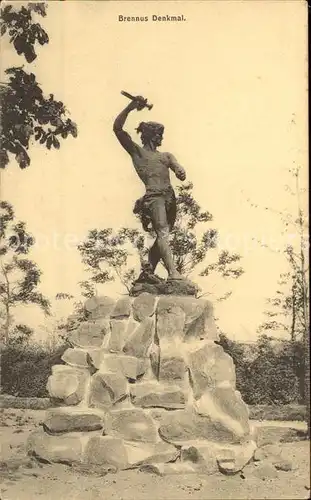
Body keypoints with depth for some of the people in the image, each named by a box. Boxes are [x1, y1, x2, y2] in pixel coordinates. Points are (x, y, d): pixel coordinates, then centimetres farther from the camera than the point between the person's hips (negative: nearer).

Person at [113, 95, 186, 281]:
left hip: (170, 198, 6)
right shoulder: (136, 151, 16)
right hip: (153, 196, -5)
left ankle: (148, 271, 14)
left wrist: (180, 173, -11)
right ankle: (173, 272, -32)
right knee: (162, 232, -20)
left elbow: (181, 173, 14)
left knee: (162, 235, 4)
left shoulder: (166, 156, 28)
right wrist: (131, 107, 1)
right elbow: (117, 128, 8)